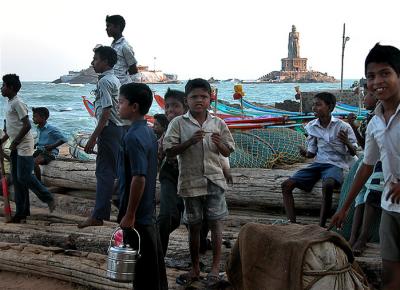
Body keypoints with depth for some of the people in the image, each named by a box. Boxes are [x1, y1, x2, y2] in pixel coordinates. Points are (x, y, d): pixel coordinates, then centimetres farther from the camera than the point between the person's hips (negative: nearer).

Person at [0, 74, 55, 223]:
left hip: (24, 145, -10)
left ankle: (48, 198, 6)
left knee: (24, 177, -11)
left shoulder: (18, 103, -14)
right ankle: (22, 212, 11)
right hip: (16, 147, 10)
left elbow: (27, 125, -20)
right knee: (17, 179, 7)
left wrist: (15, 143, -16)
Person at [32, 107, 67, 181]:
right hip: (39, 150, 8)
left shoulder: (51, 129, -14)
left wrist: (52, 146, -20)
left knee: (35, 162, -29)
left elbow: (64, 139, -15)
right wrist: (36, 144, 9)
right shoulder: (38, 129, 9)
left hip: (49, 152, -8)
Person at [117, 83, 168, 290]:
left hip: (137, 216, -9)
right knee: (153, 264, 19)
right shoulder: (149, 132, 9)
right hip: (149, 213, 9)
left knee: (144, 270, 2)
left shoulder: (133, 137, -20)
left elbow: (139, 178, -25)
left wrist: (129, 215, -20)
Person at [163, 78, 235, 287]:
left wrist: (219, 143, -14)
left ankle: (215, 268, 16)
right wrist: (190, 141, -21)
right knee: (194, 226, 10)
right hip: (190, 182, -1)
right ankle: (195, 269, 24)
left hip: (214, 181, 1)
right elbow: (169, 151, -8)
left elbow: (228, 152, 8)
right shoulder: (178, 123, -4)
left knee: (215, 223, 3)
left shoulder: (218, 124, 3)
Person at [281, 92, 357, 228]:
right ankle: (292, 225, -18)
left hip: (335, 164, -5)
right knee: (286, 185, -12)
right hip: (318, 163, 5)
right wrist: (305, 153, -10)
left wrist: (347, 143, -23)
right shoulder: (312, 127, 7)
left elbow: (353, 152, -1)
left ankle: (321, 227, -32)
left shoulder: (342, 127, -6)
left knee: (327, 185, -40)